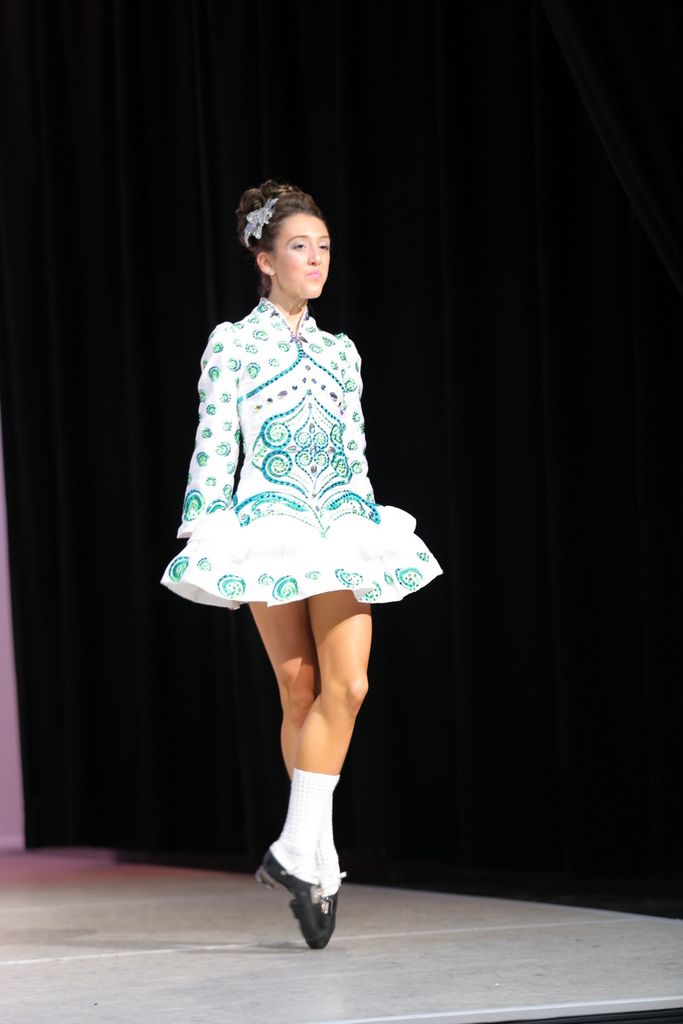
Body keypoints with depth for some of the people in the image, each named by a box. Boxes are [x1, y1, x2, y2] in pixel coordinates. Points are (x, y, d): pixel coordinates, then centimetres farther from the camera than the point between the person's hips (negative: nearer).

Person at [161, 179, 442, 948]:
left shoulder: (340, 353, 15)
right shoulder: (232, 344, 1)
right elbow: (213, 448, -3)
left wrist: (371, 531, 16)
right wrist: (207, 536, -9)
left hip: (341, 530, 4)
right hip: (268, 525, -4)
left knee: (348, 684, -12)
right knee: (300, 691, -2)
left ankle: (297, 850, -9)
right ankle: (318, 861, 6)